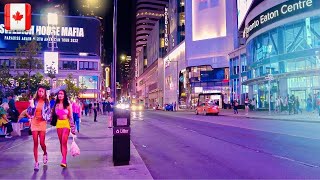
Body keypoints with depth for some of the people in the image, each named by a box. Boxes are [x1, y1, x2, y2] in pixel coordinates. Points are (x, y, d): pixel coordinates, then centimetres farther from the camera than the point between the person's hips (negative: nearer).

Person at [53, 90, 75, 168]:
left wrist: (72, 127, -1)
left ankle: (64, 160, -15)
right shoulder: (56, 105, 8)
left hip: (66, 124, -4)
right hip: (59, 124, 4)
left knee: (64, 142, -12)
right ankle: (64, 158, 17)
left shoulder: (68, 105, 0)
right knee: (61, 142, 7)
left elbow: (71, 116, 1)